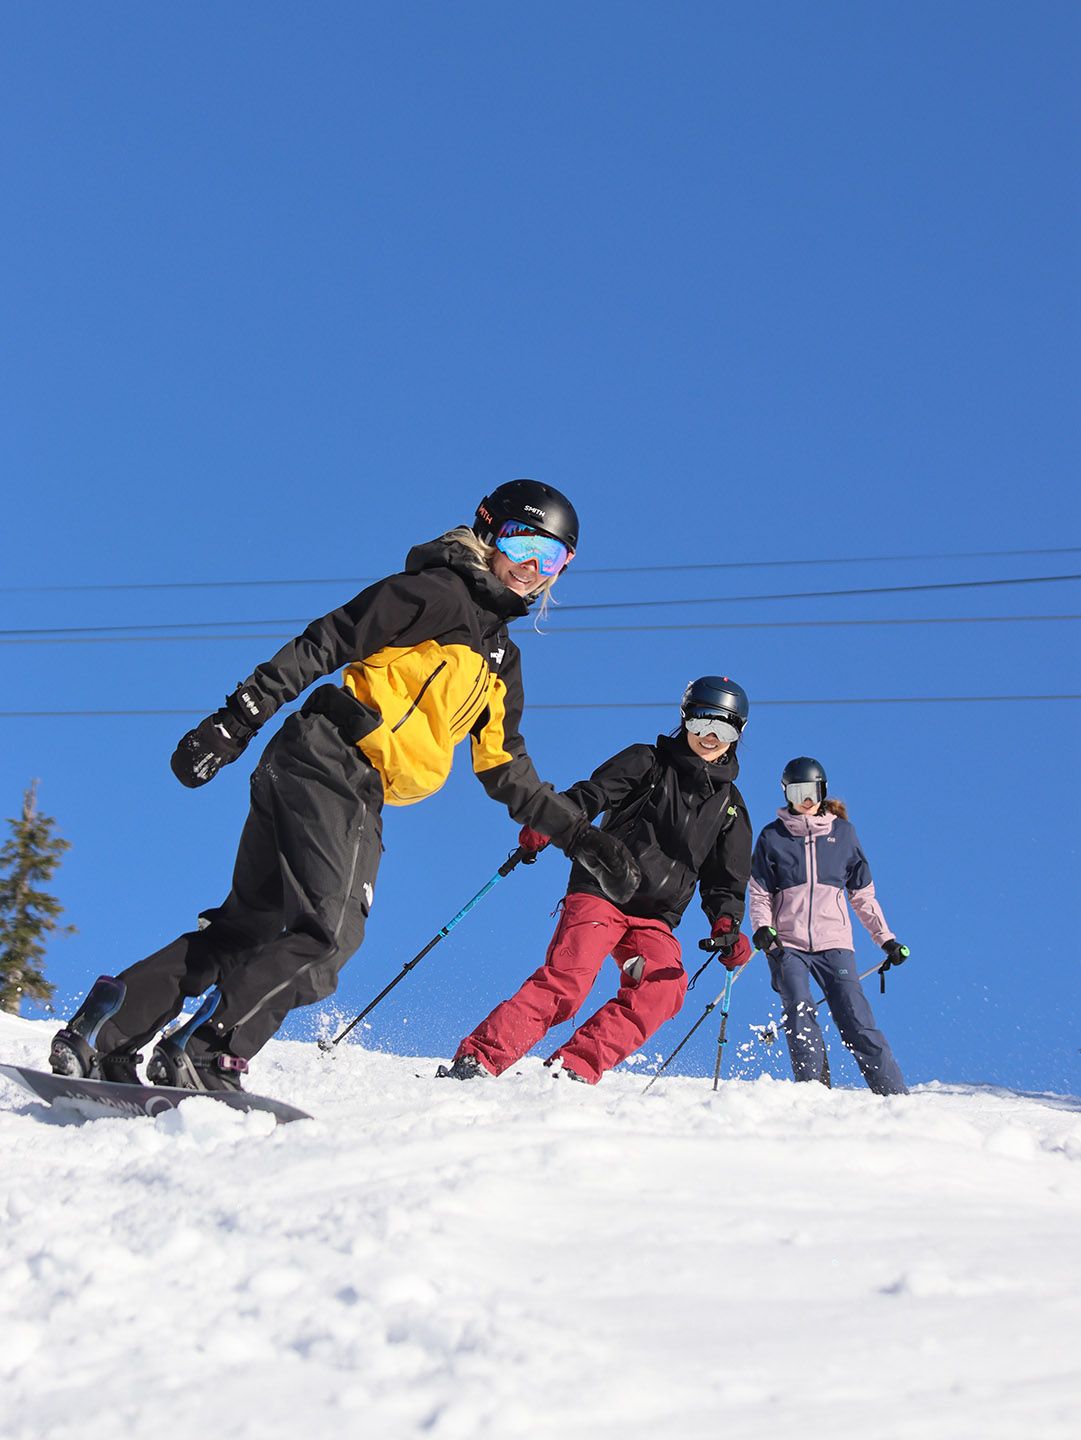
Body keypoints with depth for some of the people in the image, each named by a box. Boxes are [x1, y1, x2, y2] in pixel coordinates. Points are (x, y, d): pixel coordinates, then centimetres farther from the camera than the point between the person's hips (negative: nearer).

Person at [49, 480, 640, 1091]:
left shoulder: (502, 663, 26)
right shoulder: (437, 592, 1)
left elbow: (507, 772, 28)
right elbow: (320, 646, -6)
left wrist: (581, 837, 21)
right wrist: (236, 722, -14)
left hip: (361, 800, 9)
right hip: (325, 761, -8)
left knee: (250, 926, 7)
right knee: (329, 931, -18)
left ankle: (105, 1032, 9)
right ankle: (205, 1054, -17)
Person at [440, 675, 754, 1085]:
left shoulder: (730, 806, 18)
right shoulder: (648, 762, 8)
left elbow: (725, 882, 17)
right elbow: (591, 793, -6)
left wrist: (727, 926, -5)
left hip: (655, 919, 4)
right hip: (600, 894, -4)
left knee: (664, 987, -25)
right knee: (566, 980, -24)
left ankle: (572, 1068, -25)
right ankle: (478, 1059, -22)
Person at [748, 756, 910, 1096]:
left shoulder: (843, 832, 11)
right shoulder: (773, 837, 8)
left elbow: (863, 895, 16)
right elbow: (760, 894, 8)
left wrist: (886, 938, 11)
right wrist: (761, 928, -11)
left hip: (834, 943, 0)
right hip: (786, 945, 0)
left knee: (857, 1022, -9)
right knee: (800, 1017, -19)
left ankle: (894, 1095, -6)